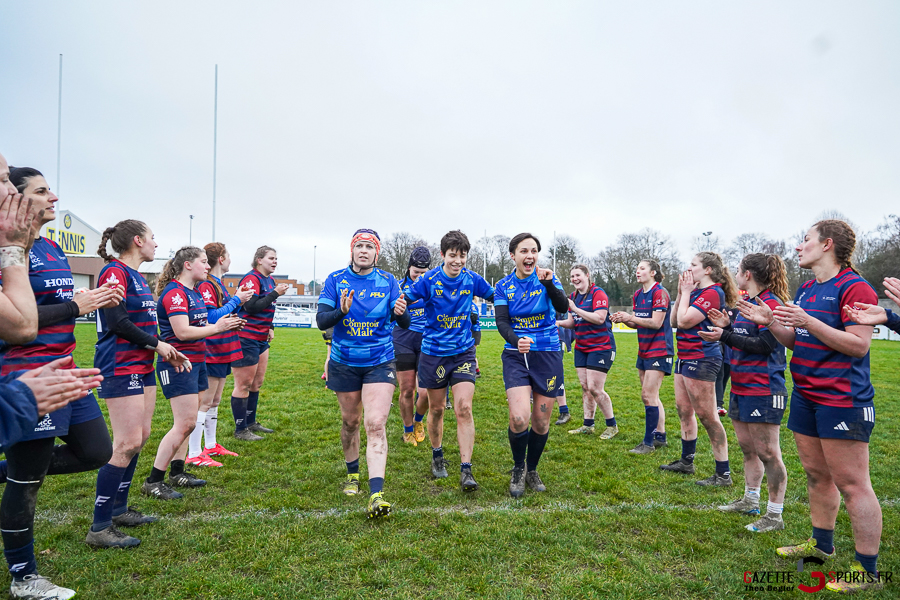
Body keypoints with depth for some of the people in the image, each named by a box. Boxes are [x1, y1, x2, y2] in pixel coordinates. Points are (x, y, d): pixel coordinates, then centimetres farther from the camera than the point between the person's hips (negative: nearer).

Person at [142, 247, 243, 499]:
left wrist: (225, 325, 4)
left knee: (187, 422, 14)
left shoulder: (194, 293, 15)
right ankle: (153, 481, 0)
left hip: (196, 362, 10)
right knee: (185, 424, -10)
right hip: (178, 364, -10)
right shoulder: (174, 293, -15)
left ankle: (177, 472, 25)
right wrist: (217, 328, -15)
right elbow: (182, 331, -23)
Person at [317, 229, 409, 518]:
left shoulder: (387, 281, -3)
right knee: (350, 421, 15)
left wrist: (400, 312, -33)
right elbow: (321, 321, -10)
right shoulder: (335, 280, -3)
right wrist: (340, 311, -30)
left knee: (376, 424, -13)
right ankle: (352, 474, 39)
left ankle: (376, 495, -14)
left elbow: (405, 323, -9)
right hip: (344, 363, 2)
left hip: (380, 362, -1)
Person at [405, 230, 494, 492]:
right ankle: (437, 456, 36)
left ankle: (466, 470, -3)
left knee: (464, 408, -10)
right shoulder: (429, 280, -10)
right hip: (433, 352, -1)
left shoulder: (472, 279, -2)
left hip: (463, 352, 1)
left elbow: (497, 298, 12)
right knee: (436, 408, 12)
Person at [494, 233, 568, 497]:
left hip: (548, 356, 1)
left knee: (541, 420, 7)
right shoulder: (503, 286, 1)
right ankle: (518, 469, 11)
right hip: (516, 356, 0)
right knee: (519, 417, -16)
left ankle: (532, 470, 31)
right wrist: (516, 341, -29)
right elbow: (502, 322, -9)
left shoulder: (547, 278, -2)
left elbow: (563, 307, -18)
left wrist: (549, 284, -36)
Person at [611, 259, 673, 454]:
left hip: (659, 351, -9)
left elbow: (656, 322, -19)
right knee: (651, 396, 12)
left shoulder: (660, 293, -13)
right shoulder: (637, 295, 12)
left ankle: (648, 443, -1)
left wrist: (630, 317, -17)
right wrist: (624, 319, -5)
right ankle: (660, 437, 22)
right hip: (644, 351, 9)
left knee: (648, 395, -9)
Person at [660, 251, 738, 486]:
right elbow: (674, 321, 13)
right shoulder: (696, 291, 15)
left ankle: (723, 474, 4)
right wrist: (681, 292, 7)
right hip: (686, 357, 11)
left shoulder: (712, 293, -15)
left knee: (707, 416, -5)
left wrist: (686, 292, -10)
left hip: (701, 359, -10)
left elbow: (684, 321, -21)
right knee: (684, 410, 17)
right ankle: (686, 462, 31)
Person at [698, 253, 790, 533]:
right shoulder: (746, 303, 14)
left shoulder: (770, 303, -14)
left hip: (763, 390, -10)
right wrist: (726, 326, 5)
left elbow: (764, 345, -21)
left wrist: (725, 336, -22)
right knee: (747, 448, 19)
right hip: (741, 388, 10)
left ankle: (775, 515, 9)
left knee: (767, 452, -2)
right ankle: (750, 501, 32)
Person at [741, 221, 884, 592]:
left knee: (851, 484, -2)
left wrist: (808, 322, -25)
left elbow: (859, 345, -19)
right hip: (806, 396, 9)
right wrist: (770, 322, 2)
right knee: (816, 475, 18)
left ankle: (868, 571, 10)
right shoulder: (806, 289, 14)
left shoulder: (854, 287, -12)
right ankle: (821, 545, 33)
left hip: (842, 400, -9)